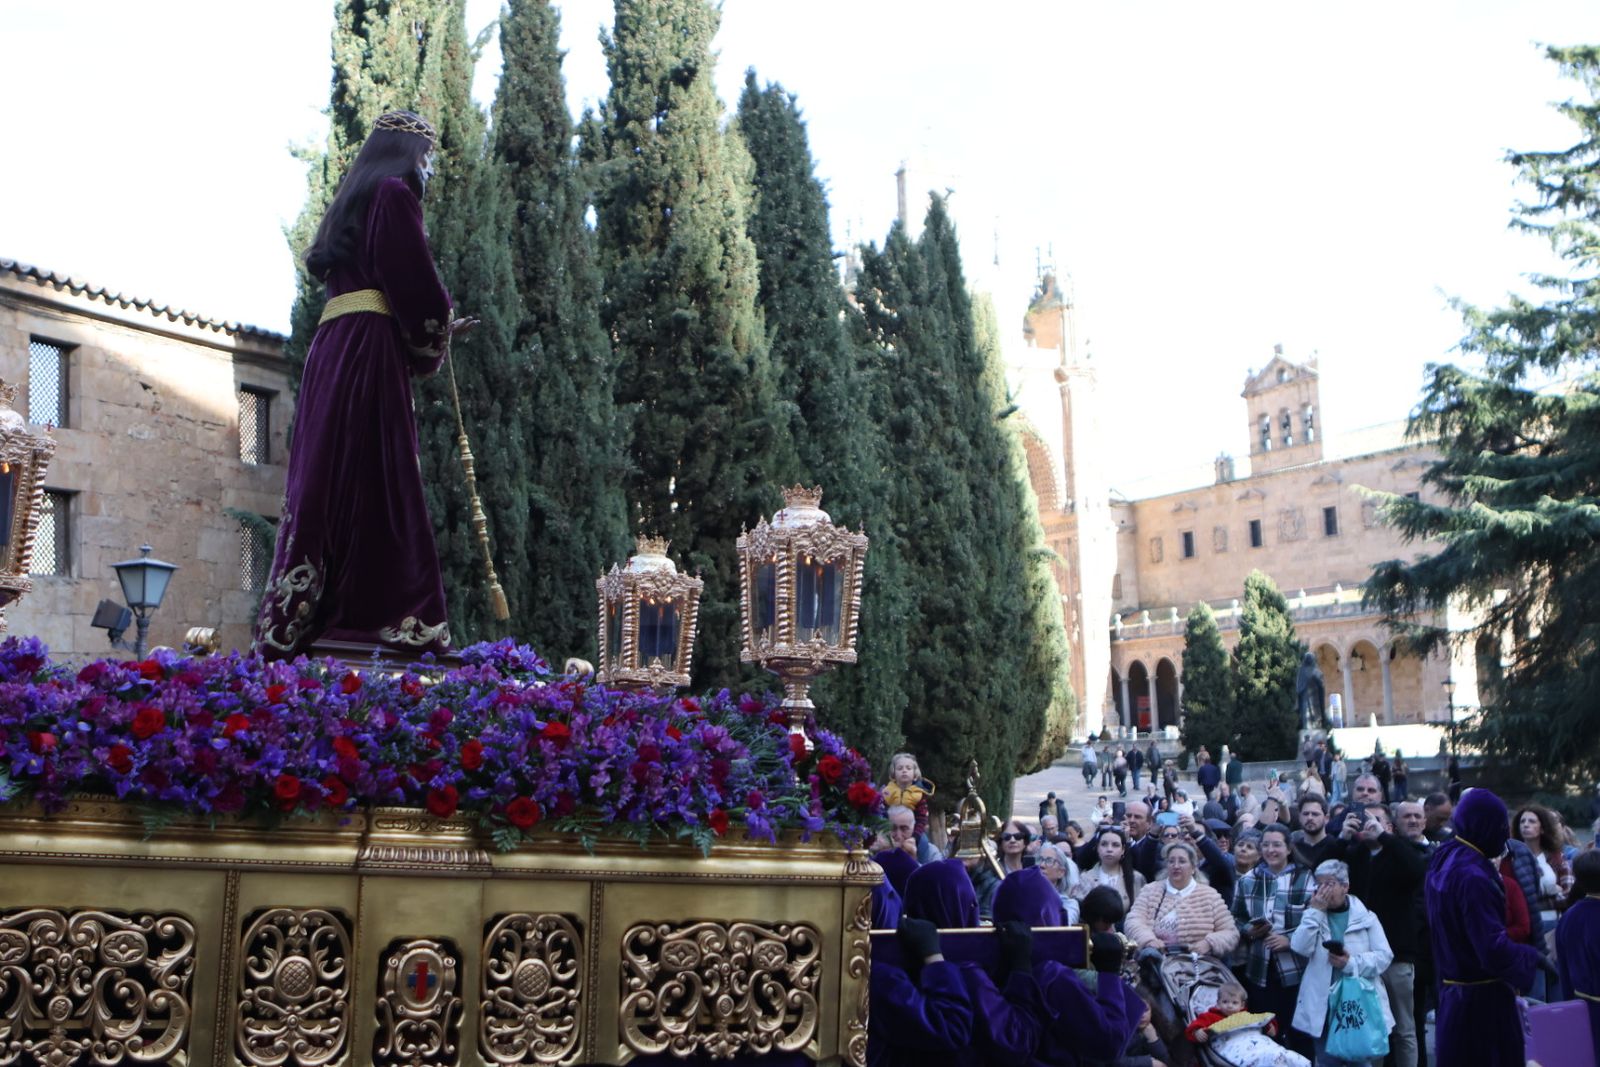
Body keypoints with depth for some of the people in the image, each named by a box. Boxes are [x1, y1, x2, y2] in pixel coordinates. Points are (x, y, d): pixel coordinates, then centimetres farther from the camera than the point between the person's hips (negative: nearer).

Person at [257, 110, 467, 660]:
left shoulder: (353, 202, 26)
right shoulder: (394, 193, -1)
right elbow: (416, 285, -11)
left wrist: (433, 329, 24)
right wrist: (439, 332, 9)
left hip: (331, 354, 9)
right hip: (370, 351, -9)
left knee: (328, 481, 4)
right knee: (379, 484, -13)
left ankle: (296, 624, 2)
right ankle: (388, 619, -17)